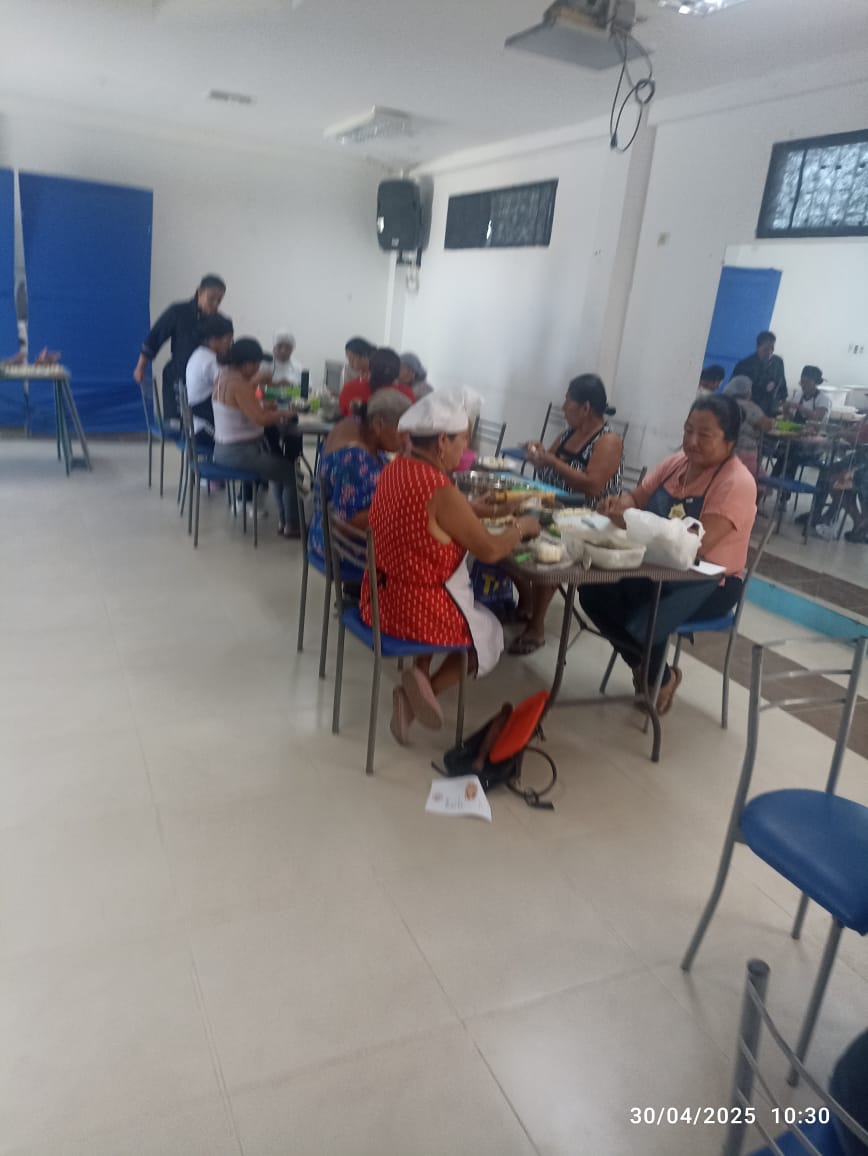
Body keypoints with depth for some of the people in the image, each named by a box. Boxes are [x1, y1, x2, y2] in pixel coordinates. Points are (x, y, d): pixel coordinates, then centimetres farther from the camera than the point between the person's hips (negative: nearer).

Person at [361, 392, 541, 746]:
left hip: (380, 599, 8)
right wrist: (521, 528, 3)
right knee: (489, 634, 21)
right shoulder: (442, 492, -24)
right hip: (418, 610, -7)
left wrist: (473, 510, 17)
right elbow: (489, 551, -14)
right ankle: (429, 687, 5)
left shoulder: (394, 469, 0)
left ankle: (420, 677, 21)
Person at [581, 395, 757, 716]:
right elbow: (636, 499, 6)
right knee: (593, 594, -16)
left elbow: (698, 543, -30)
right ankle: (643, 665, 7)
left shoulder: (737, 483, -18)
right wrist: (619, 505, -20)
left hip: (709, 582, -7)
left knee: (641, 626, -31)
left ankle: (661, 676, 6)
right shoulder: (677, 462, 5)